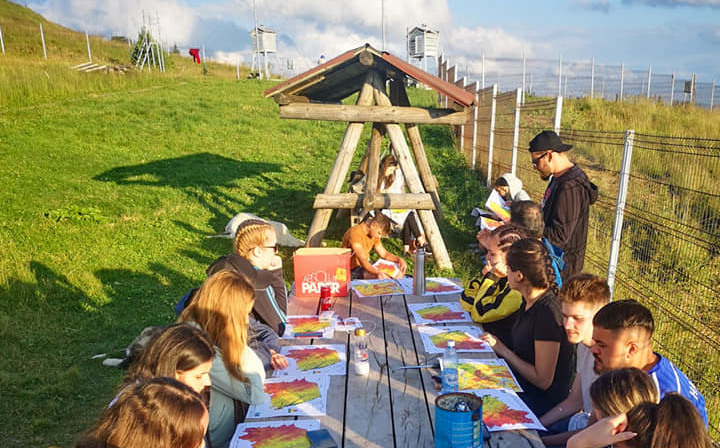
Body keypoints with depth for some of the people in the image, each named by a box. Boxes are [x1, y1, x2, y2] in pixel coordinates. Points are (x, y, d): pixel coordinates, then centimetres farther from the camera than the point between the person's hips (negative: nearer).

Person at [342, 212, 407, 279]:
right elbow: (362, 260, -33)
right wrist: (378, 273, -48)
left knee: (399, 273, -4)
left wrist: (399, 259, -10)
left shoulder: (374, 234, 4)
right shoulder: (355, 233, -25)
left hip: (367, 264, 9)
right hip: (353, 269, -9)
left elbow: (384, 254, 9)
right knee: (382, 277, -32)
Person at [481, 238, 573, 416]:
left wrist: (503, 350, -16)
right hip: (520, 384, 8)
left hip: (543, 399, -8)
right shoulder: (529, 302, 2)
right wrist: (496, 345, -1)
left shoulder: (548, 313, -25)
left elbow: (543, 380, -22)